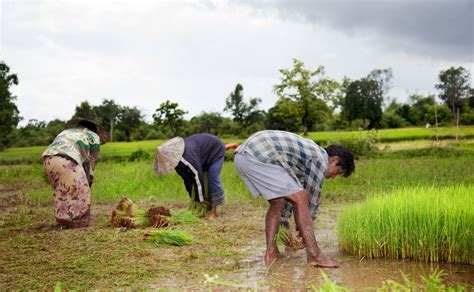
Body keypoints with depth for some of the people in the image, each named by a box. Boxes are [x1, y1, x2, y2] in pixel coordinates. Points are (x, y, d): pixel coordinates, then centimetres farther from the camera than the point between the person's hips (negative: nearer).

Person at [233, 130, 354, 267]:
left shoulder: (308, 153, 30)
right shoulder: (320, 160, 3)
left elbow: (286, 193, 34)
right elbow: (311, 200, 8)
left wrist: (284, 225, 34)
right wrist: (301, 232, 20)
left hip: (242, 156, 10)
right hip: (258, 158, -10)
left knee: (277, 202, 22)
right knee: (301, 199, -5)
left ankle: (271, 252, 18)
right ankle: (314, 255, -3)